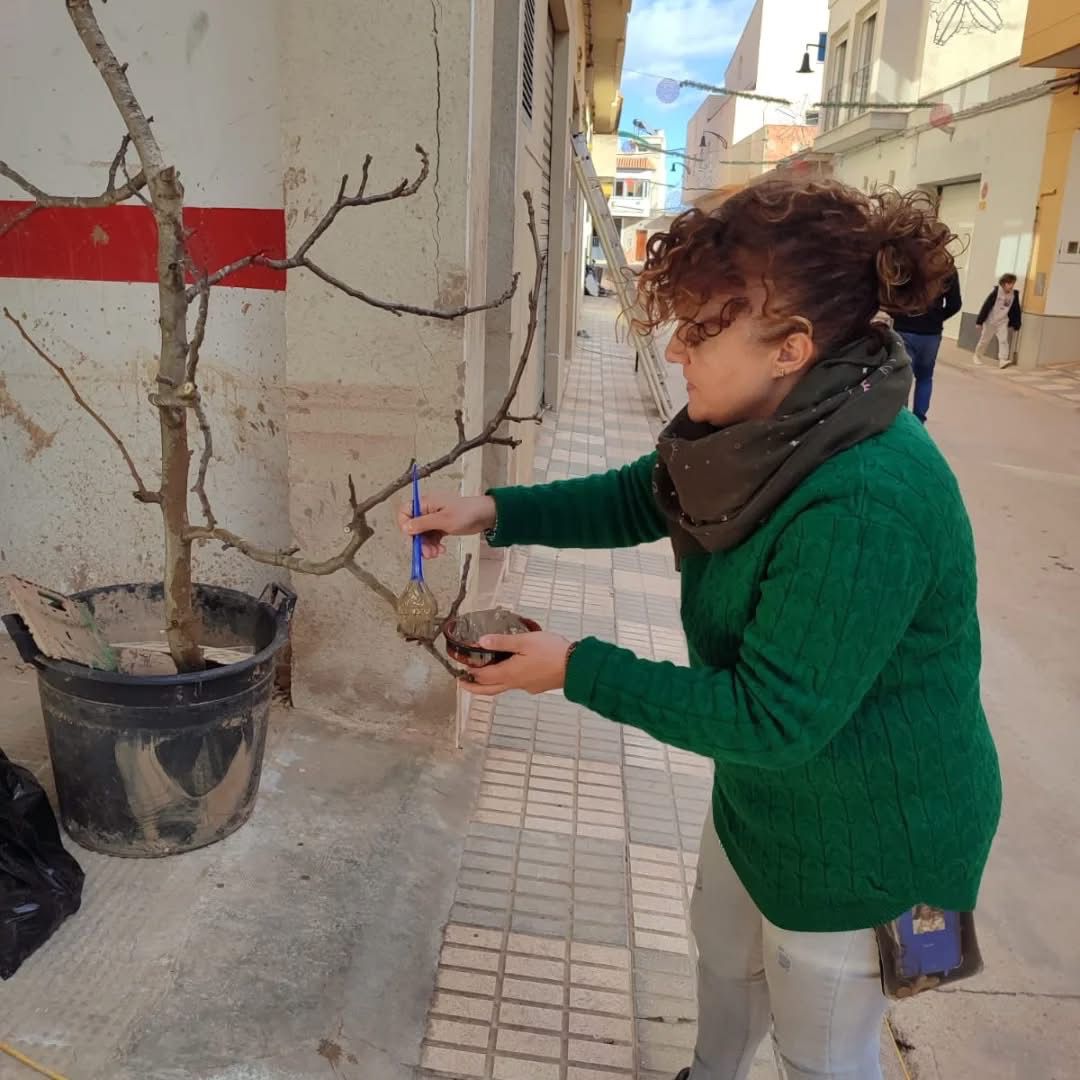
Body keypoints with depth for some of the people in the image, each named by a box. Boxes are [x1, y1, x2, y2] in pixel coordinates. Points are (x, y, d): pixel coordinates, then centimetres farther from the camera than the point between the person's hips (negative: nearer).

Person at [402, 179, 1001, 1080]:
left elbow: (771, 718, -32)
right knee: (724, 954, 32)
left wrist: (578, 669, -26)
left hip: (864, 838, -8)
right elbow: (640, 498, 4)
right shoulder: (776, 423, -9)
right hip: (764, 792, 8)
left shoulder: (866, 506, -38)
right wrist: (496, 513, -7)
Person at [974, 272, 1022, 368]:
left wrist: (1015, 324, 5)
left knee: (1004, 340, -11)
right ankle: (977, 356, 30)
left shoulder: (1015, 295, -3)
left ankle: (1003, 360, -17)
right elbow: (986, 306, -14)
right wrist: (980, 320, -14)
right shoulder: (996, 292, -16)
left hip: (1003, 322, 3)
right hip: (990, 321, -3)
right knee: (984, 340, 11)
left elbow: (1015, 310, 5)